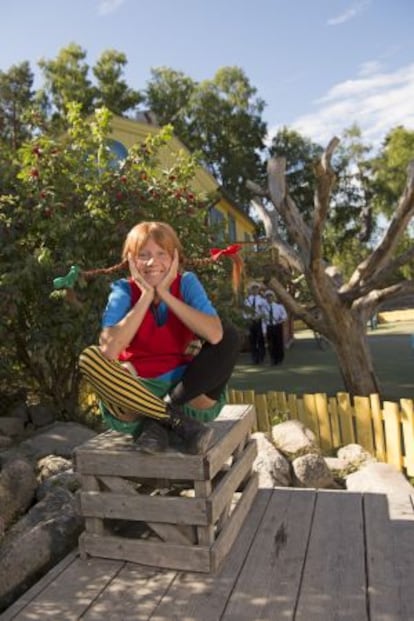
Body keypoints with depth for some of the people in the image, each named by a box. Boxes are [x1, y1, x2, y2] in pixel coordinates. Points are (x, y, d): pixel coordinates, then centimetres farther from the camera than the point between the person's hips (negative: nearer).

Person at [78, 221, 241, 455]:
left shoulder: (187, 283, -4)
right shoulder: (124, 290, -6)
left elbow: (215, 335, -24)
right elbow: (109, 350, -24)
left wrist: (165, 294, -21)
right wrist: (146, 296, -20)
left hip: (187, 393, 1)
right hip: (137, 395, 0)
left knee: (229, 336, -20)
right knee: (90, 357, -24)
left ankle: (158, 421, -20)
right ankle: (179, 423, -25)